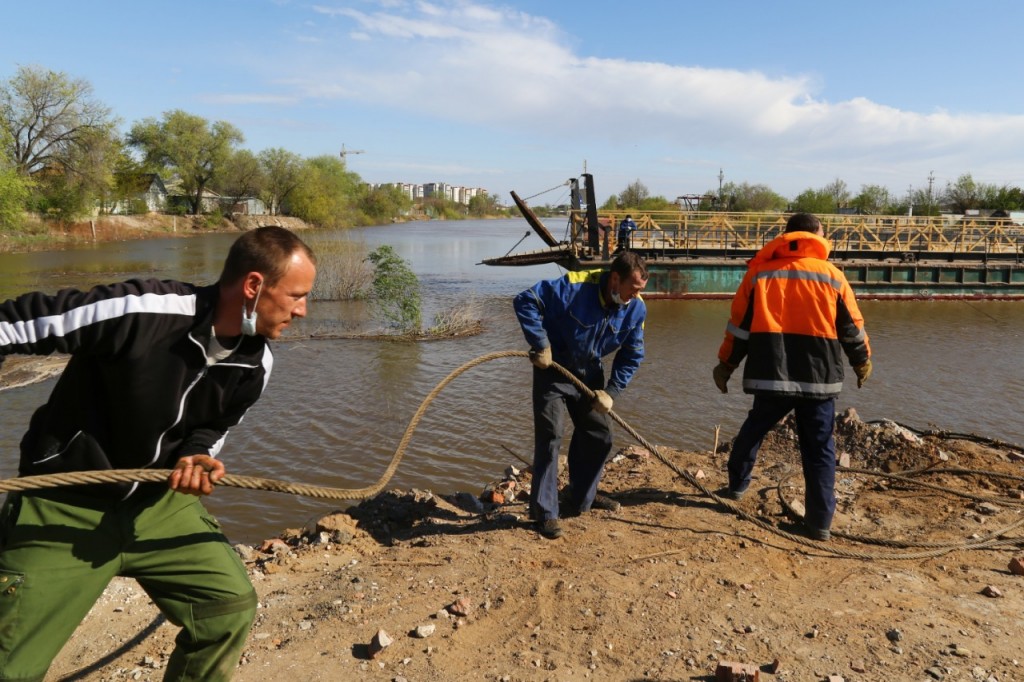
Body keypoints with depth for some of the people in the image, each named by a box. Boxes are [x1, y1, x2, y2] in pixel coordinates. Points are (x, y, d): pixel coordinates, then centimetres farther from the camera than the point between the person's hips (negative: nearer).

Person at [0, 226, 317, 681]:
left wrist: (197, 457, -15)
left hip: (159, 501, 5)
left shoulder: (256, 364, -10)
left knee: (232, 605, 3)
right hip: (64, 504, -5)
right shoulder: (140, 310, -31)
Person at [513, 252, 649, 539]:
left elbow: (633, 354, 1)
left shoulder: (636, 308, -11)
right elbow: (525, 301, -27)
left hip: (590, 373, 6)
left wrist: (611, 391, -6)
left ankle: (582, 498, 32)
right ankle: (544, 512, 2)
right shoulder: (574, 287, -29)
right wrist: (541, 345, -28)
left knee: (599, 434, 11)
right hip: (553, 367, -6)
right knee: (550, 435, -9)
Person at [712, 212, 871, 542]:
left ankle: (737, 486, 33)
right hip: (820, 377, 0)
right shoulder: (832, 275, 5)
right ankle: (820, 522, 11)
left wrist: (726, 364, 15)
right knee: (820, 450, 8)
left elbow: (739, 325, 6)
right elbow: (852, 327, 11)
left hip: (772, 375, 0)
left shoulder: (760, 273, 5)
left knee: (753, 430, 23)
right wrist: (862, 361, 28)